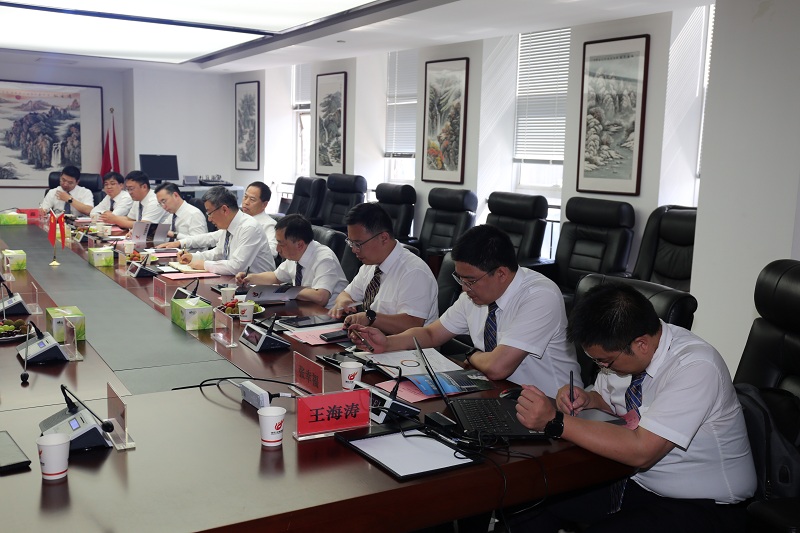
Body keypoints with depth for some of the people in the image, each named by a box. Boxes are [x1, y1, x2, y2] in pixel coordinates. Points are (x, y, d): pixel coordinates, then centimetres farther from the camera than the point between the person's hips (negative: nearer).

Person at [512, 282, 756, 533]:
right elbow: (607, 398, 15)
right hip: (639, 481, 6)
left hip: (702, 504, -6)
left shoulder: (695, 367, -26)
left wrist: (555, 422, -31)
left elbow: (641, 450, -31)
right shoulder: (621, 347, -6)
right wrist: (586, 399, -9)